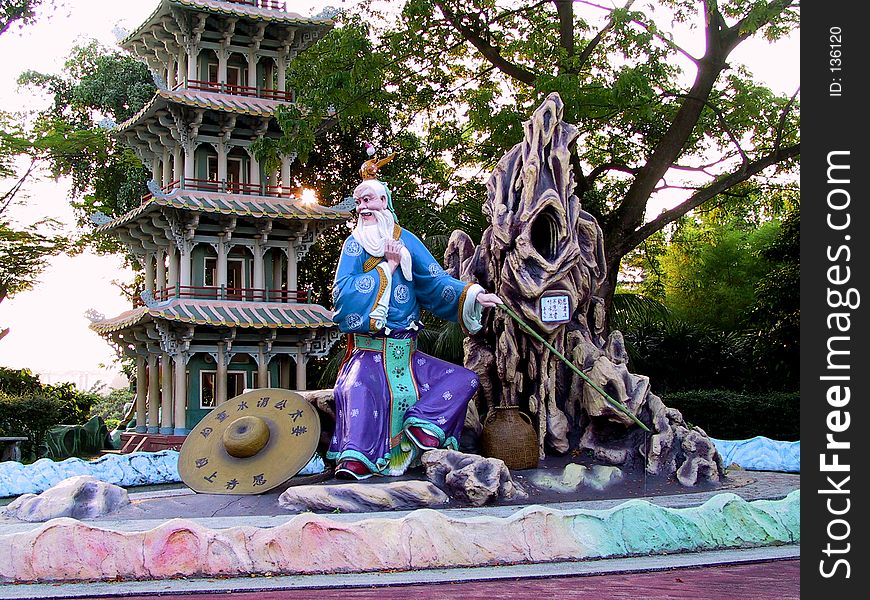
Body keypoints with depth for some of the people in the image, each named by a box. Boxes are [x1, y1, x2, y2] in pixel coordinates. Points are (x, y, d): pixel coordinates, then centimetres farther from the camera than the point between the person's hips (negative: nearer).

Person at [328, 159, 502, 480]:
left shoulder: (405, 240, 8)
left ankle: (423, 426, -17)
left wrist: (473, 296, -15)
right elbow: (342, 293, -12)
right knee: (359, 386, -35)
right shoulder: (355, 244, 2)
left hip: (406, 353, 4)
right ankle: (354, 458, -38)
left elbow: (436, 282, 1)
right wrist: (388, 266, -10)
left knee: (465, 379, -5)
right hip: (369, 353, -4)